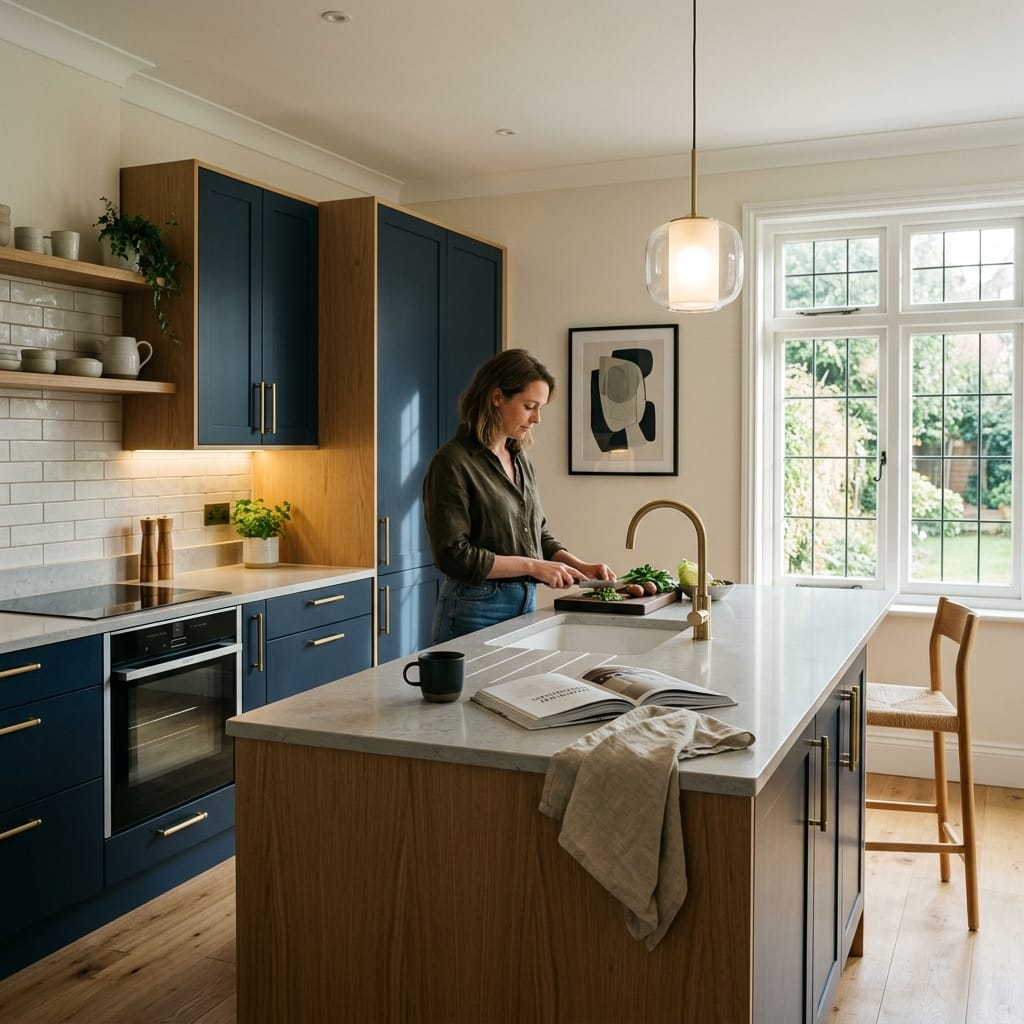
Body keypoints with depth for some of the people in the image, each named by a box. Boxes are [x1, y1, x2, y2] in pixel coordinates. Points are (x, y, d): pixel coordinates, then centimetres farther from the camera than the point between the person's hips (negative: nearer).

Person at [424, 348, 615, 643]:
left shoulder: (520, 459, 10)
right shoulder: (452, 463, -13)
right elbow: (453, 555, -18)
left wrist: (581, 566, 1)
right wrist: (532, 566, -17)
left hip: (526, 606, 7)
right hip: (475, 610, -7)